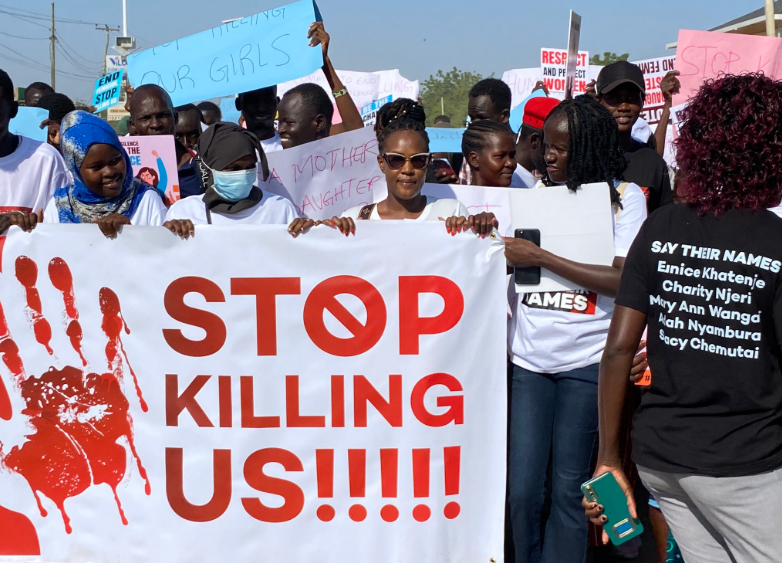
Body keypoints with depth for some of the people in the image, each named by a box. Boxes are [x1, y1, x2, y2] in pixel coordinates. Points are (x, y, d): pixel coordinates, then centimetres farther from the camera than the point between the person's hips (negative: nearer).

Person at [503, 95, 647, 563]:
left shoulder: (625, 196, -1)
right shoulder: (538, 192, 10)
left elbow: (622, 280, -14)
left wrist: (539, 257, -13)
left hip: (586, 361, -3)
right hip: (528, 357, 3)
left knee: (568, 488, 4)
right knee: (522, 488, 4)